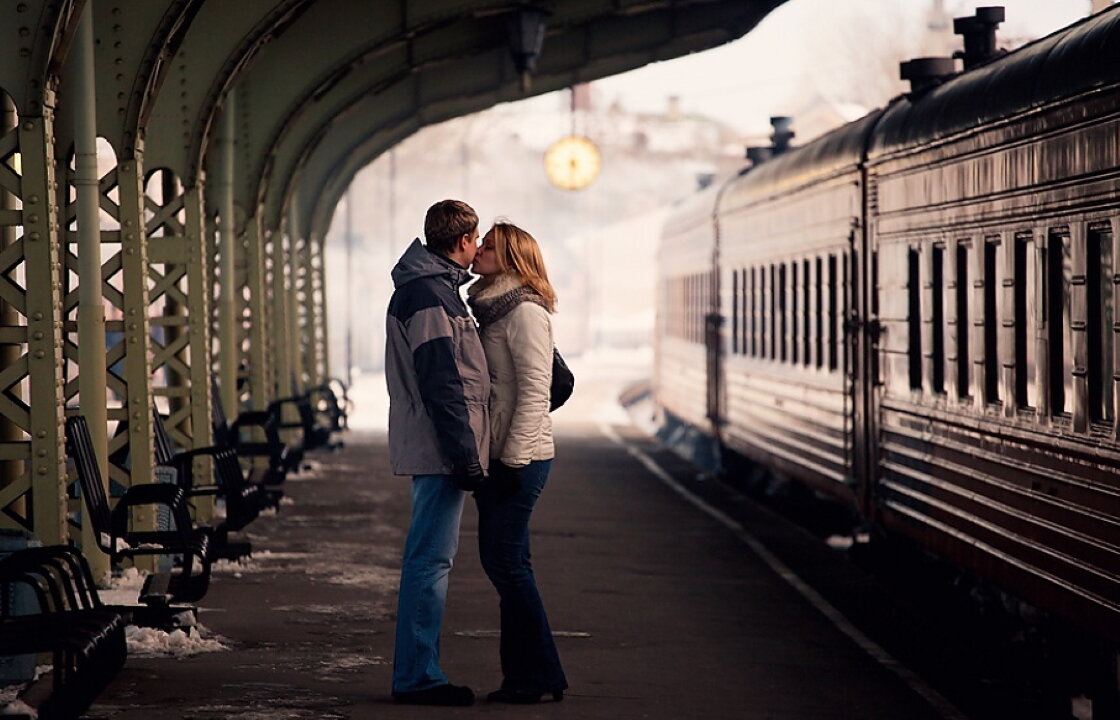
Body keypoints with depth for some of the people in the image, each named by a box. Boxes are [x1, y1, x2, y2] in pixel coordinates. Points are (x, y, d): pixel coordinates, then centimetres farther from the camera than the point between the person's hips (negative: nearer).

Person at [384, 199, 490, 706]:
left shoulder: (433, 288, 19)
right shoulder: (429, 296, -15)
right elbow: (442, 387, -20)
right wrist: (467, 457, -20)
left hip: (434, 450, 11)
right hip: (442, 450, -11)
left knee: (430, 558, 13)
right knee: (430, 559, -8)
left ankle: (416, 670, 18)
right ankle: (417, 675, -7)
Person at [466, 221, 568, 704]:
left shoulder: (525, 312, -12)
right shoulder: (490, 310, 16)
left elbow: (534, 391, -17)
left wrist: (514, 459, -20)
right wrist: (495, 460, 17)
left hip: (520, 458, -9)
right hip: (497, 455, 9)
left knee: (505, 562, -8)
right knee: (504, 563, 9)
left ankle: (539, 676, -2)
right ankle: (524, 674, 14)